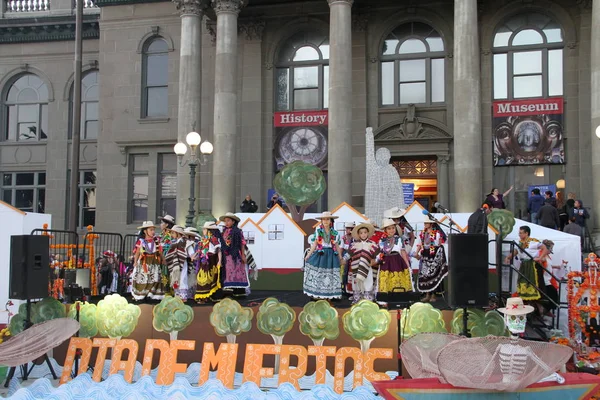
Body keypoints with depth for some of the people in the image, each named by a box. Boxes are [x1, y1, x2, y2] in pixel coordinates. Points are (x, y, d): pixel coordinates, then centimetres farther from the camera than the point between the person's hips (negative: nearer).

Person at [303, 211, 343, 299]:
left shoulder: (334, 232, 6)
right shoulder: (318, 231, 5)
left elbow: (337, 246, 10)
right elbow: (315, 244, 7)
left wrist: (340, 258, 9)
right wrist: (309, 255, 2)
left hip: (331, 255, 1)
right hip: (320, 254, -1)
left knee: (330, 274, -3)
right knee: (318, 274, -6)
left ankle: (329, 295, 3)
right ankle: (317, 294, -3)